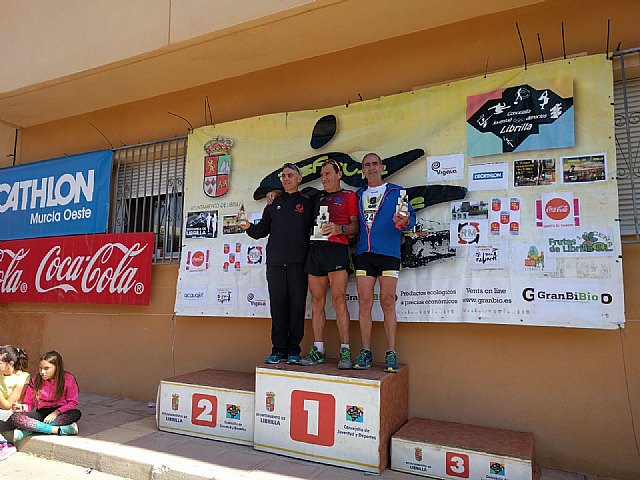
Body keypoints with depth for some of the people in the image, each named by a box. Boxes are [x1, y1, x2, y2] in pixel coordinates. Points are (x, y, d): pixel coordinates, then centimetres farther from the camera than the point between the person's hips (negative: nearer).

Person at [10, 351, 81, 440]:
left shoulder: (68, 379, -7)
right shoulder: (34, 381, 1)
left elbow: (73, 403, -8)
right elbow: (29, 404, 6)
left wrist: (56, 412, -21)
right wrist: (22, 407, -16)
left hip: (59, 413, -3)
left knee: (76, 414, -35)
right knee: (15, 417, -24)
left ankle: (25, 432, -33)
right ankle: (58, 429, -33)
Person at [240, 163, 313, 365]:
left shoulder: (307, 202, 10)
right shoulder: (274, 203, 18)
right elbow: (263, 229, 14)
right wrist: (249, 227, -4)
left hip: (298, 264, -2)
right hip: (275, 262, 2)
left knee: (297, 305, -1)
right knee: (277, 305, 3)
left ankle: (293, 350, 7)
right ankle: (279, 349, 10)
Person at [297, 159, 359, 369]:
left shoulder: (348, 196, 10)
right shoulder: (316, 197, 23)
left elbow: (355, 225, 2)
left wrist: (340, 229, -16)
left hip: (337, 249, -5)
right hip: (315, 249, 5)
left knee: (339, 299, -13)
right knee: (317, 301, 3)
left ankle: (345, 351, -11)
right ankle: (318, 350, 7)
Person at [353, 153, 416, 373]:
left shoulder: (396, 192, 8)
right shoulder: (358, 195, 19)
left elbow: (410, 215, -1)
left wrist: (404, 221, -22)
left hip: (388, 253, -3)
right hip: (363, 254, 3)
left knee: (388, 303, -3)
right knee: (364, 303, 1)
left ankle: (391, 353, 4)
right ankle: (366, 352, 9)